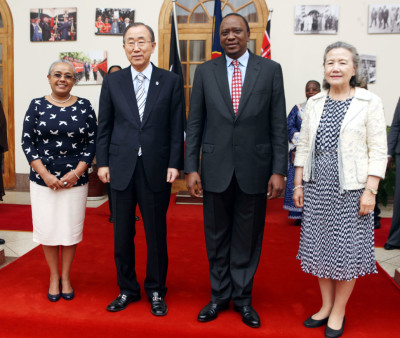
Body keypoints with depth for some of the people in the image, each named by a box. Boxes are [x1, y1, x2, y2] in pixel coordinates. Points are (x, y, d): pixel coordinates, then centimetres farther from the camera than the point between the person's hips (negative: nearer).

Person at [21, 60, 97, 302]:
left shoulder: (84, 106, 3)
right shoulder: (37, 106, 2)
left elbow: (92, 142, 0)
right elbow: (27, 142, -1)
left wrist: (76, 173, -11)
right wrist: (45, 174, -10)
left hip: (75, 180, 0)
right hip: (43, 181, 0)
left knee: (71, 229, 7)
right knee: (47, 228, 6)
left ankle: (66, 277, 26)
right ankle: (54, 277, 26)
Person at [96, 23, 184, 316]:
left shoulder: (171, 81, 2)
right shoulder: (112, 82, 7)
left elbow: (177, 127, 0)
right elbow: (104, 126, 7)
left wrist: (174, 164, -7)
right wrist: (103, 162, 0)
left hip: (156, 169, -1)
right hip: (122, 168, 2)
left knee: (156, 234, 8)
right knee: (122, 234, 10)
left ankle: (156, 291, 26)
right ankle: (127, 289, 28)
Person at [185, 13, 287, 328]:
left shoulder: (270, 70, 1)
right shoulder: (205, 71, 4)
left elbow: (278, 124, 0)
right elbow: (194, 124, 4)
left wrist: (279, 170, -6)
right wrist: (191, 168, -2)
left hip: (254, 169, -1)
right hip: (216, 169, 1)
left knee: (248, 238, 10)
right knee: (217, 237, 12)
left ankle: (243, 298, 28)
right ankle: (220, 296, 30)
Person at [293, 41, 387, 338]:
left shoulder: (370, 102, -4)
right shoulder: (315, 103, 7)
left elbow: (378, 151, -7)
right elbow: (304, 147, 10)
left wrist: (370, 191, -13)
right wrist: (298, 183, 6)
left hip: (350, 188, -4)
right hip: (317, 186, 4)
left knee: (347, 249, 5)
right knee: (319, 245, 11)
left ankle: (339, 312, 22)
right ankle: (326, 305, 29)